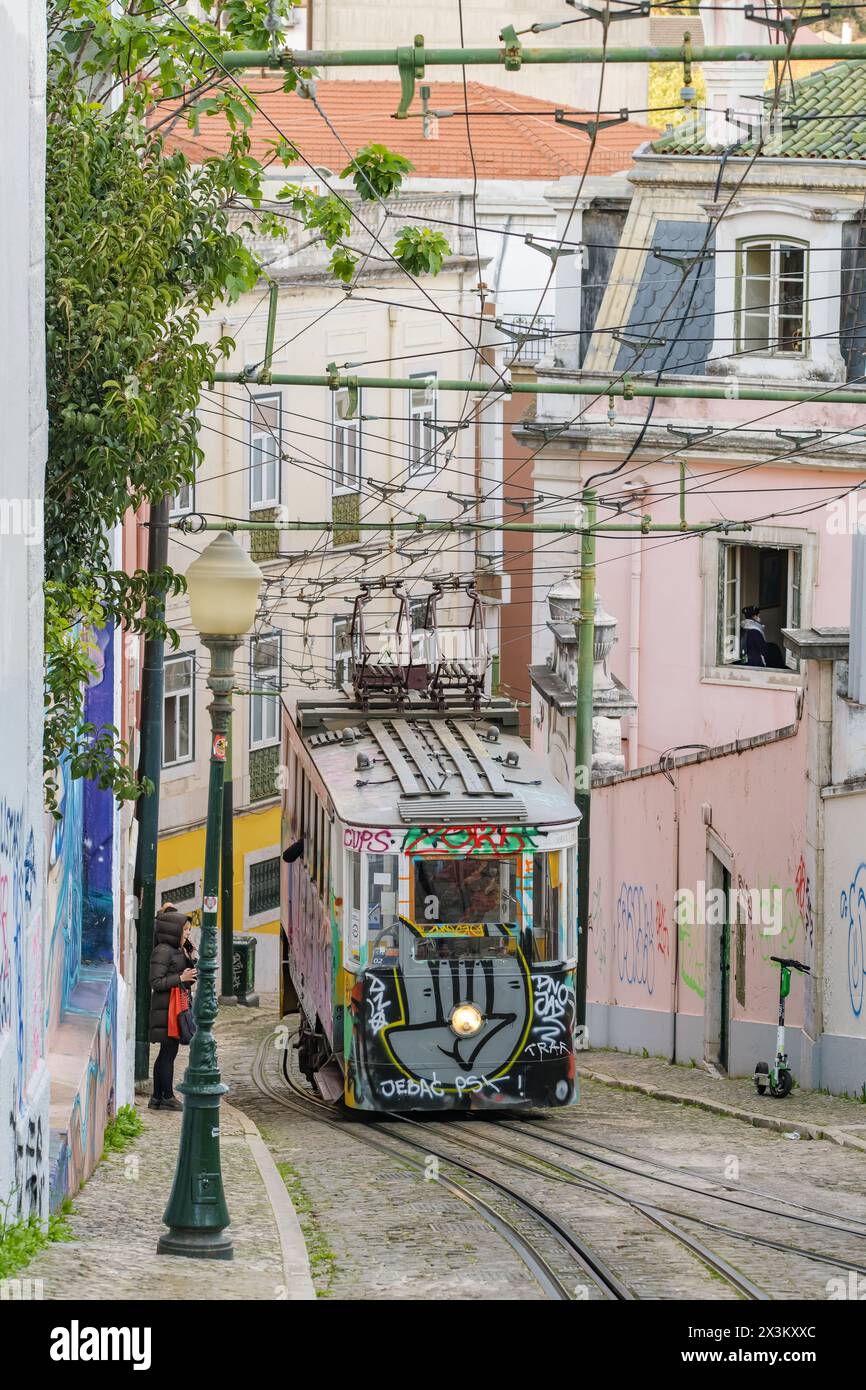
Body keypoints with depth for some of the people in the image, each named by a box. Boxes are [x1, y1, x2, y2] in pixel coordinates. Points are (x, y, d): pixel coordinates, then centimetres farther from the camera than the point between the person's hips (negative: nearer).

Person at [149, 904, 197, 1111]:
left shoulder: (178, 951, 17)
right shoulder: (162, 951, -12)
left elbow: (189, 981, 21)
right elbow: (156, 982, -17)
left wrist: (191, 960, 9)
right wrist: (180, 978, -21)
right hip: (166, 1008, -10)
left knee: (166, 1053, 11)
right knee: (169, 1051, -7)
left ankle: (157, 1098, 14)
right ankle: (168, 1097, -4)